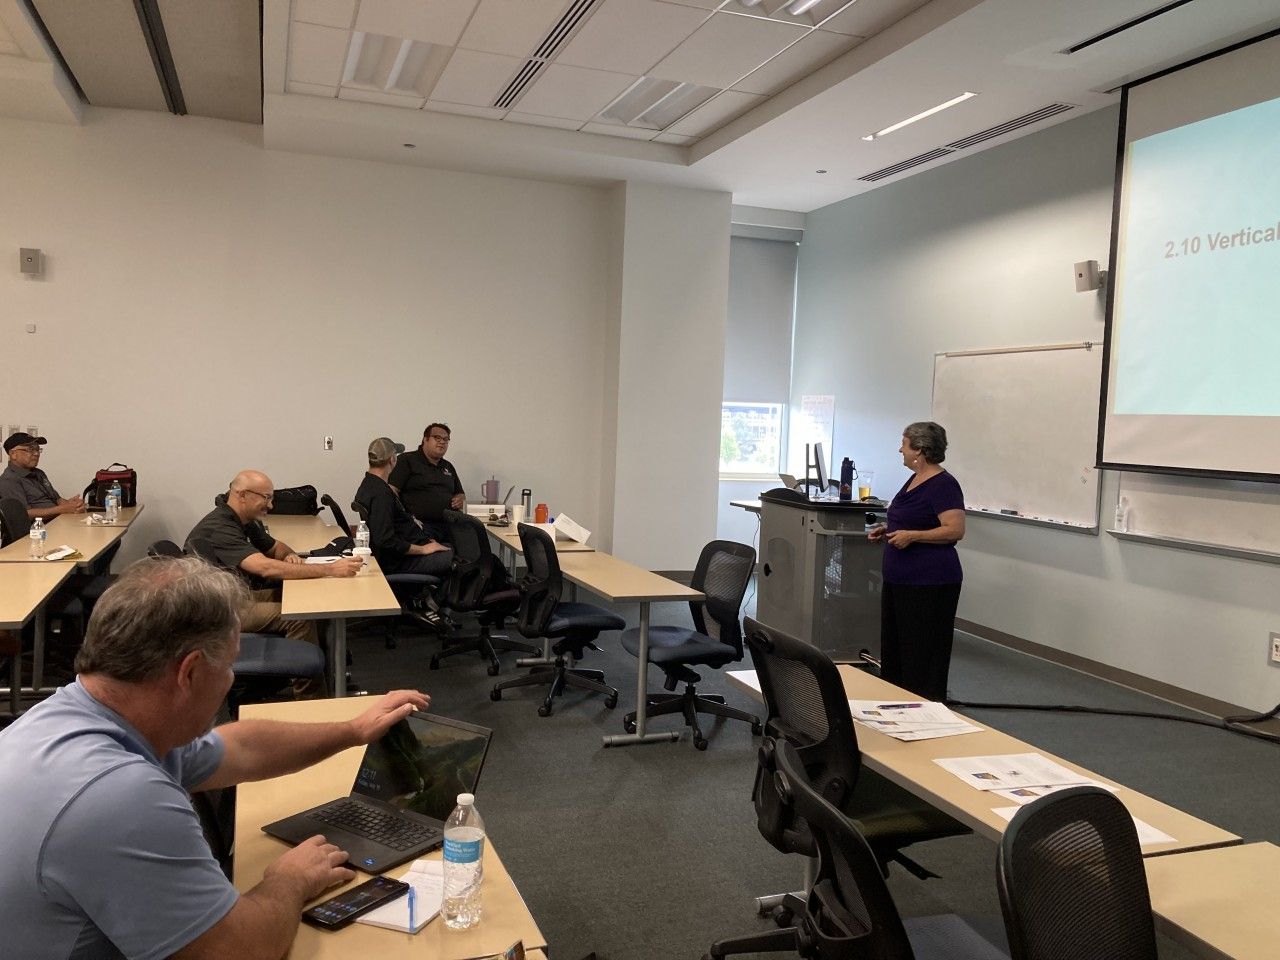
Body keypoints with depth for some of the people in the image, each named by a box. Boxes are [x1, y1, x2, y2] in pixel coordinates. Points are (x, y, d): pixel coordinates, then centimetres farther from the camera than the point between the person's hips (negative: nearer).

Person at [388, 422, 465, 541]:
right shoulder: (407, 461, 6)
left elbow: (461, 495, 35)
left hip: (449, 526, 6)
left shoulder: (448, 467, 27)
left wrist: (461, 500, 10)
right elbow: (391, 491, -5)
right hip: (421, 525, -6)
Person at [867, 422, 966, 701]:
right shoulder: (915, 480, 14)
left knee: (923, 654, -2)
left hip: (929, 583, -10)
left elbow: (955, 530, -21)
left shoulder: (943, 485, -15)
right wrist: (887, 530, 10)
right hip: (899, 579, 10)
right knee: (893, 647, 14)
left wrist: (911, 536, -24)